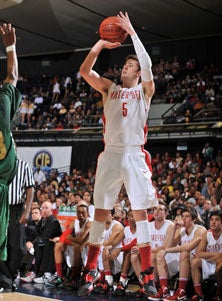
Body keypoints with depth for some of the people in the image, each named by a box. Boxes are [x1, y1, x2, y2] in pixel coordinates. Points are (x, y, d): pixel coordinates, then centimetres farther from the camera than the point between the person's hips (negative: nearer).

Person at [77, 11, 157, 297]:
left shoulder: (144, 89, 8)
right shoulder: (109, 87, 16)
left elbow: (147, 64, -11)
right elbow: (84, 71, 3)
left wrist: (132, 32, -9)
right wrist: (100, 44, -1)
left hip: (134, 154, -2)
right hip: (110, 154, 3)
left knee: (140, 210, -3)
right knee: (100, 211, 1)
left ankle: (147, 273, 2)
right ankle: (91, 271, 6)